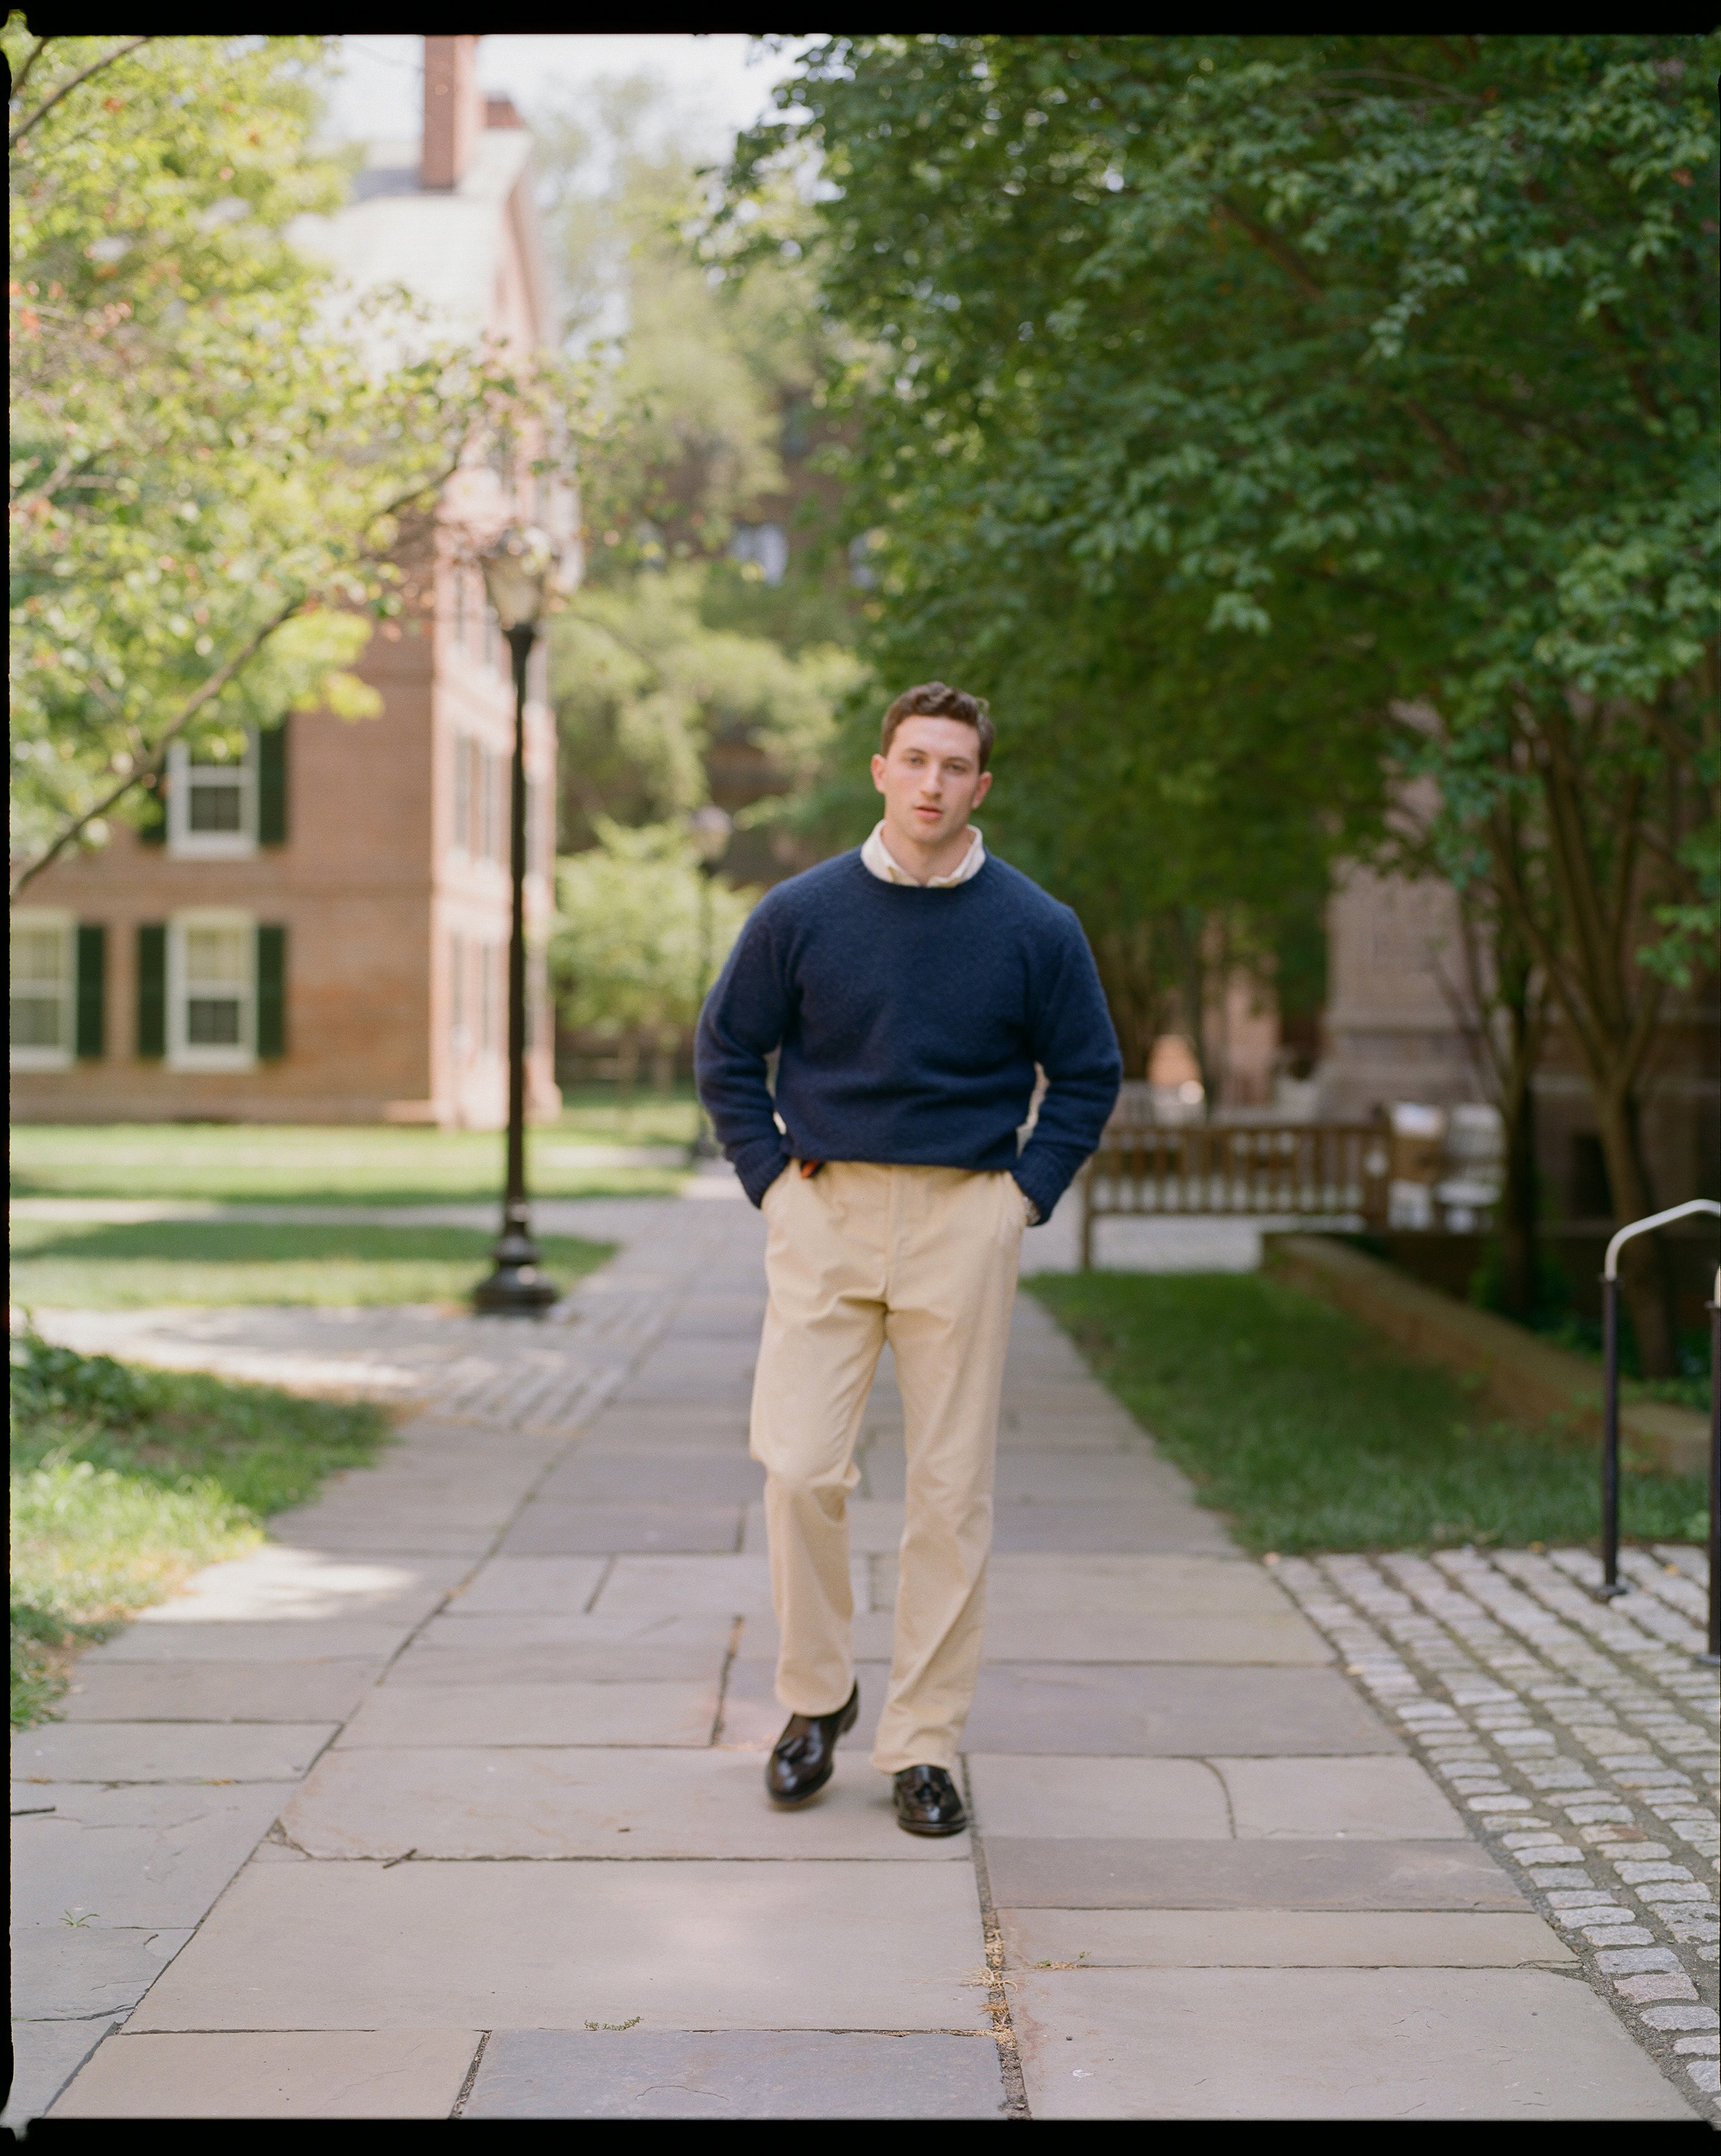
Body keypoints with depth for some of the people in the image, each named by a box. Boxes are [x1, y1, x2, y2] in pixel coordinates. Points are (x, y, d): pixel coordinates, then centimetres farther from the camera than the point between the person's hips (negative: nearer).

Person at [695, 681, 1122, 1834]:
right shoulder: (801, 913, 1)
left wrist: (1026, 1195, 0)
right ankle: (816, 1695, 17)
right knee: (800, 1469, -6)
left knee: (952, 1491, 2)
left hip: (965, 1227, 0)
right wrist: (773, 1177, 2)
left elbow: (1089, 1075, 10)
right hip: (826, 1214, 0)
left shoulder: (1035, 930, 0)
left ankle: (925, 1746, 12)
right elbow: (727, 1051, 11)